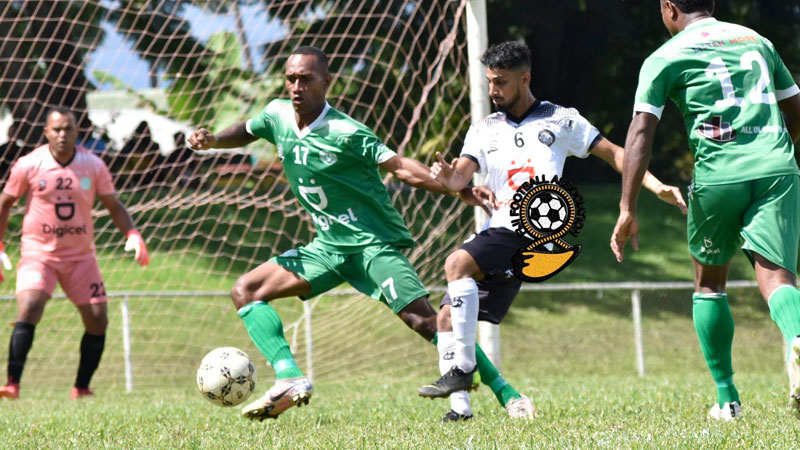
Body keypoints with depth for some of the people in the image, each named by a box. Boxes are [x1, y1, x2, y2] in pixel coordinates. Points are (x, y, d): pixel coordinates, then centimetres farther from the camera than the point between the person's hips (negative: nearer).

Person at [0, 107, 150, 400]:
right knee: (28, 310, -24)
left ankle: (81, 388, 12)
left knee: (97, 320, -3)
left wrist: (132, 235, -11)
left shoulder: (94, 166, -2)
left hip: (80, 255, 3)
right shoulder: (29, 165, -7)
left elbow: (113, 206, 6)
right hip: (38, 252, -3)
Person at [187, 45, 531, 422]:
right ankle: (290, 380, -17)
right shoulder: (277, 116, 1)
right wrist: (211, 140, 3)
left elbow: (398, 166, -19)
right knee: (245, 291, -4)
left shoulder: (345, 133, -18)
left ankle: (507, 394, -16)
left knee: (422, 319, -20)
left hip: (374, 242, -7)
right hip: (329, 246, 7)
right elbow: (247, 132, 23)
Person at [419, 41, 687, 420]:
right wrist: (447, 175, -21)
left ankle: (463, 367, -26)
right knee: (448, 316, -3)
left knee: (457, 263, -28)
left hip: (534, 230, -6)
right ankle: (460, 405, 1)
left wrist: (657, 186, -1)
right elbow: (461, 176, 4)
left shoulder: (561, 121, 9)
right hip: (498, 230, 6)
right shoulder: (484, 130, 19)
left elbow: (613, 153, 11)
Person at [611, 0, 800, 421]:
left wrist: (628, 209, -3)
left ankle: (727, 397, 20)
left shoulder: (665, 58, 9)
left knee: (709, 281, 19)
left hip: (718, 174, -2)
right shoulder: (757, 41, 22)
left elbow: (640, 132, -1)